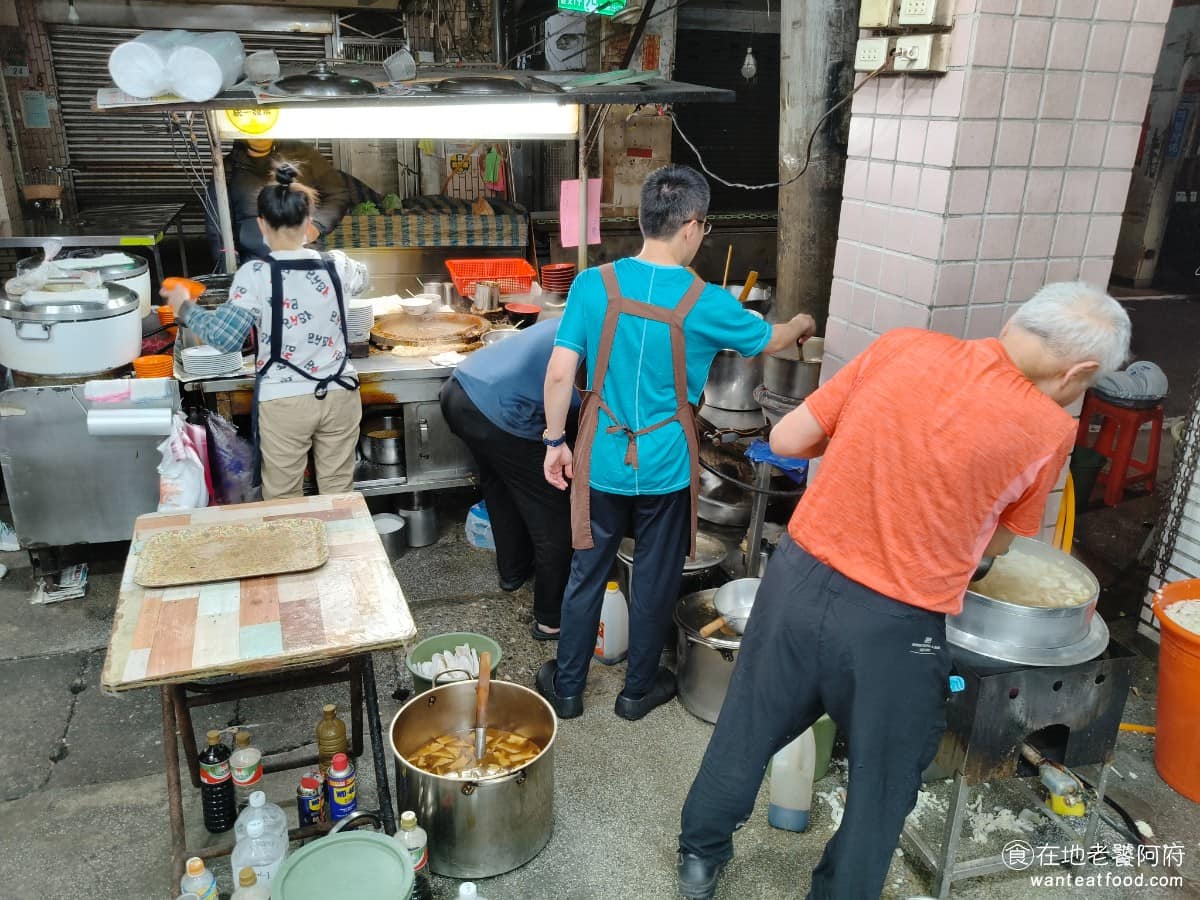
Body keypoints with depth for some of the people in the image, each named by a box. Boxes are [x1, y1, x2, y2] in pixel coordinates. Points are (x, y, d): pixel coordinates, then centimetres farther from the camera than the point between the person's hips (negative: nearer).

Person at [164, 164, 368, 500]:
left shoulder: (256, 274, -13)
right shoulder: (337, 265, -3)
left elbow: (225, 336, -15)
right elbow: (361, 277, 21)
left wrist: (185, 307, 2)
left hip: (284, 402, -3)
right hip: (339, 395, 3)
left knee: (283, 499, 13)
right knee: (339, 491, 15)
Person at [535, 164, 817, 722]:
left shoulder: (593, 285, -10)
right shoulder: (705, 304, -13)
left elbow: (560, 373, -10)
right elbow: (771, 342, 6)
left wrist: (555, 441, 3)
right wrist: (802, 325, 28)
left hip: (602, 461, 2)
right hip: (665, 468, -1)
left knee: (587, 572, 17)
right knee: (655, 580, 16)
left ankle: (567, 687, 31)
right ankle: (639, 689, 35)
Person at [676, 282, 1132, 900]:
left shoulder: (902, 346, -4)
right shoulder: (1048, 430, -10)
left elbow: (786, 441, 0)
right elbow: (994, 545, 5)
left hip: (797, 582, 4)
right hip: (893, 627, -3)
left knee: (746, 733, 25)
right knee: (881, 785, 23)